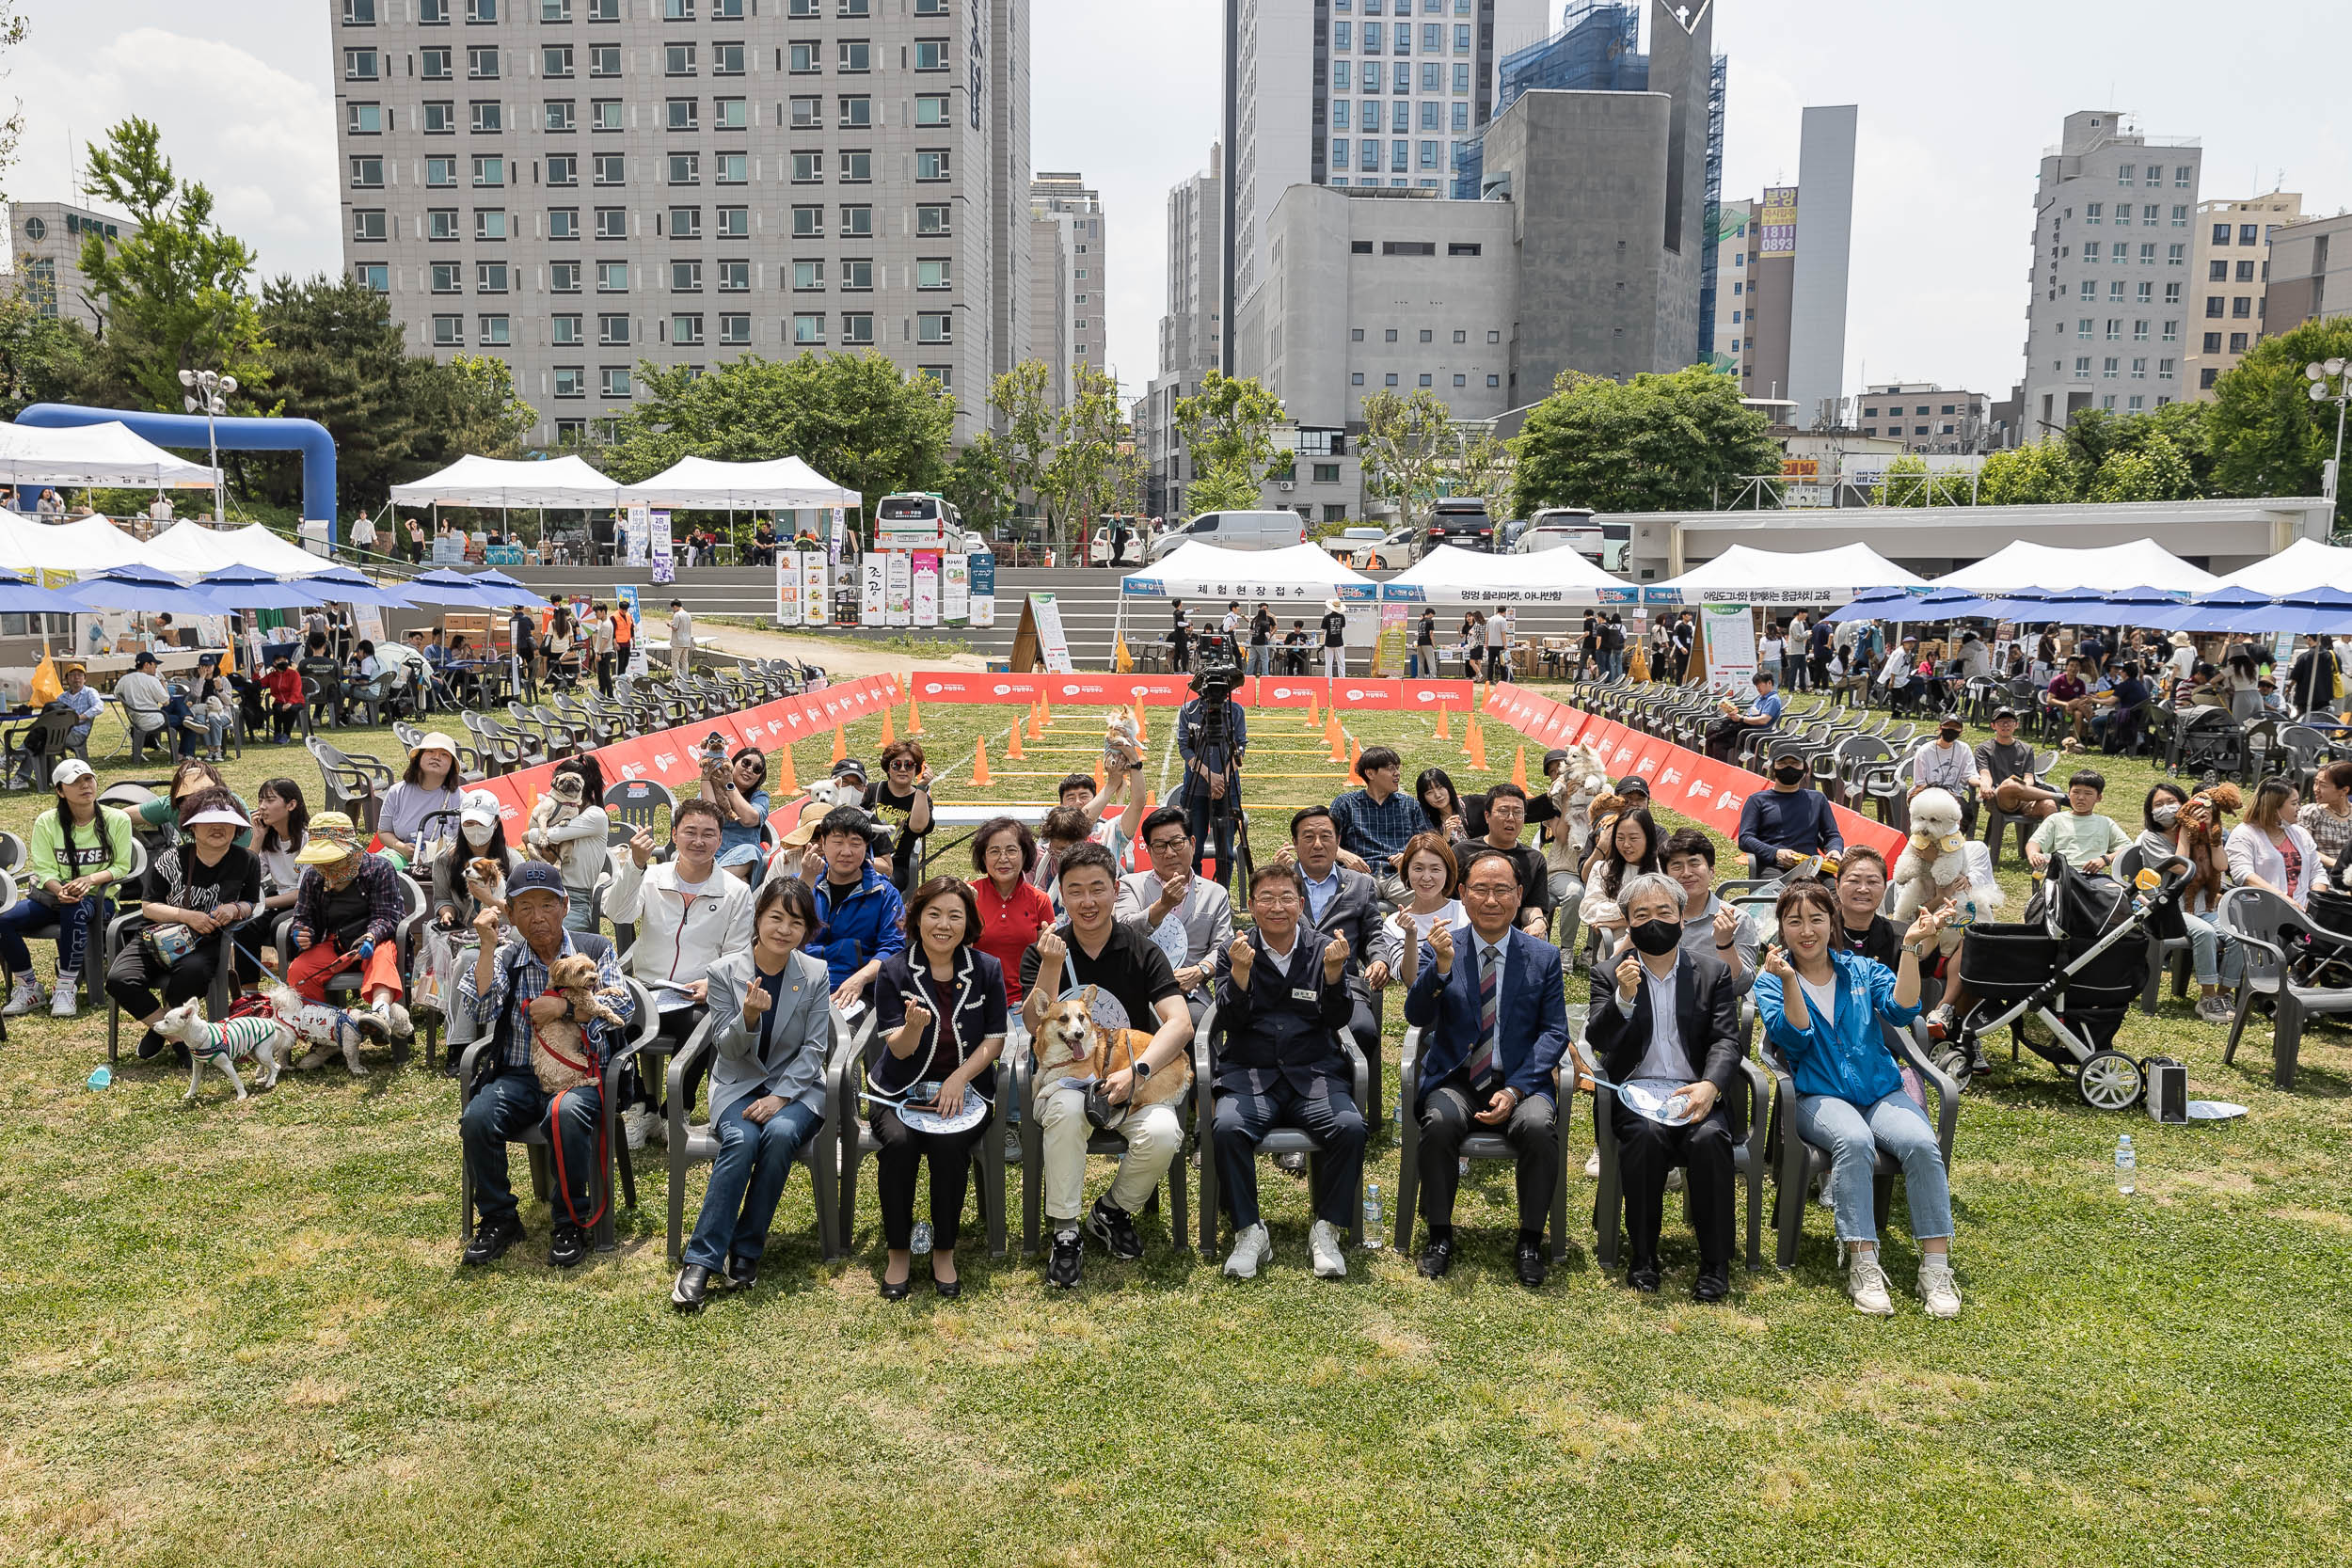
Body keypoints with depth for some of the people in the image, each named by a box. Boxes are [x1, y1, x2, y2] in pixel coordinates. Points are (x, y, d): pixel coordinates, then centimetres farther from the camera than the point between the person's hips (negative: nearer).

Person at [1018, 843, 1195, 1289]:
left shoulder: (1143, 951, -1)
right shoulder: (1042, 953, 1)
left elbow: (1180, 1023, -12)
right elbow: (1038, 1029, -10)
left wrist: (1136, 1071, -27)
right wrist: (1051, 967, -23)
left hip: (1133, 1079, 1)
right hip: (1065, 1074, 0)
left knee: (1164, 1134, -30)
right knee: (1066, 1108, -36)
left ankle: (1113, 1210, 2)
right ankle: (1064, 1233, -19)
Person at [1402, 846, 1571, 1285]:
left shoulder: (1543, 956, 5)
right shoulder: (1440, 949, 3)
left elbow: (1554, 1032, 2)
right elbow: (1417, 1016, -9)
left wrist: (1515, 1091, -12)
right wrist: (1440, 969, -28)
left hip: (1521, 1081, 0)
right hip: (1455, 1079, 0)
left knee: (1539, 1127, -30)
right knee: (1440, 1122, -31)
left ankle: (1530, 1239, -9)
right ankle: (1440, 1235, -10)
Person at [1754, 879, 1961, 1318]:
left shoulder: (1861, 970, 14)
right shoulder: (1771, 981, 8)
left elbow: (1901, 1011, -4)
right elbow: (1795, 1039, -8)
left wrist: (1911, 948, -11)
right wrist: (1789, 981, -20)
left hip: (1881, 1090, 3)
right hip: (1818, 1097, -2)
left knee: (1920, 1142, -29)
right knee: (1854, 1140, -36)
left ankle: (1936, 1268, -24)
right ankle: (1863, 1266, -32)